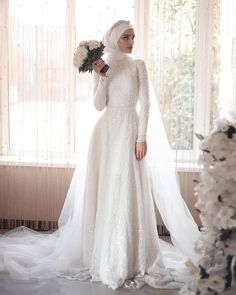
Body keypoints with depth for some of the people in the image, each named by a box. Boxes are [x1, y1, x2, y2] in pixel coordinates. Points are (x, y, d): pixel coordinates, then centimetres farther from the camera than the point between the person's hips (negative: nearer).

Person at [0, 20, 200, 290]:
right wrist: (102, 76, -9)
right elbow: (99, 104, 1)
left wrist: (142, 137, -9)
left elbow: (145, 103, -1)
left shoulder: (137, 65, 6)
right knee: (103, 192, 3)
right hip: (106, 131, 2)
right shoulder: (101, 67, 11)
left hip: (129, 130, -2)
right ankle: (103, 255, 15)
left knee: (127, 193, -5)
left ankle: (129, 259, 4)